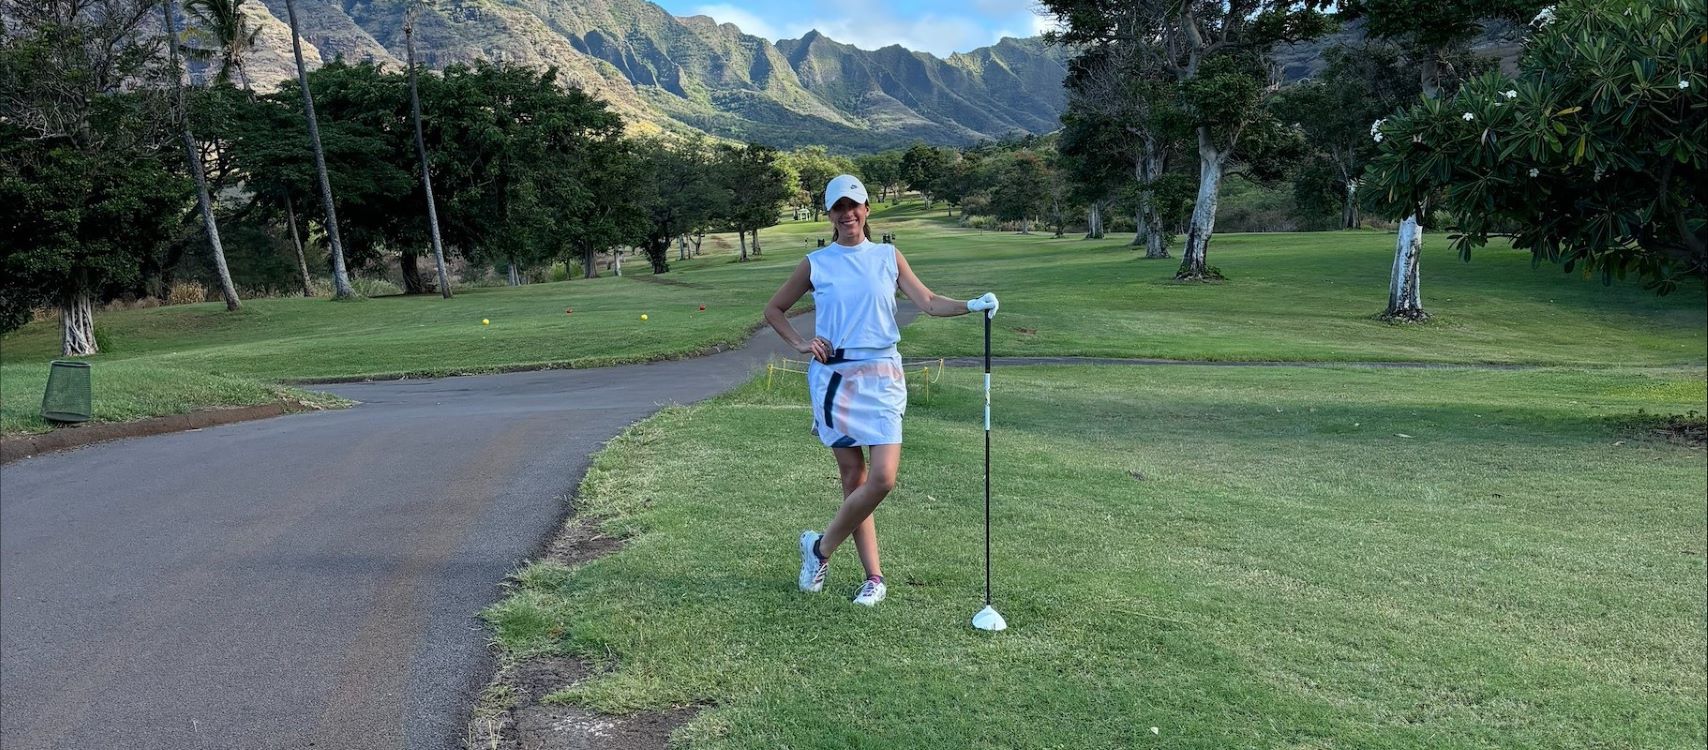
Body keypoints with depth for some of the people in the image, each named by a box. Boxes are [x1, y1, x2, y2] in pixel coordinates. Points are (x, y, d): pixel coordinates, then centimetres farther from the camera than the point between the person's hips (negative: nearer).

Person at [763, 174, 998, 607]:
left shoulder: (889, 257, 9)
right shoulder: (816, 264, 6)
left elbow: (928, 302, 1)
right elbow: (774, 310, 15)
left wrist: (971, 305, -15)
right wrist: (800, 344, 1)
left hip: (881, 376, 1)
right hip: (835, 377, -1)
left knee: (883, 478, -10)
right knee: (854, 480, 0)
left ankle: (821, 547, 11)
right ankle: (874, 577, 13)